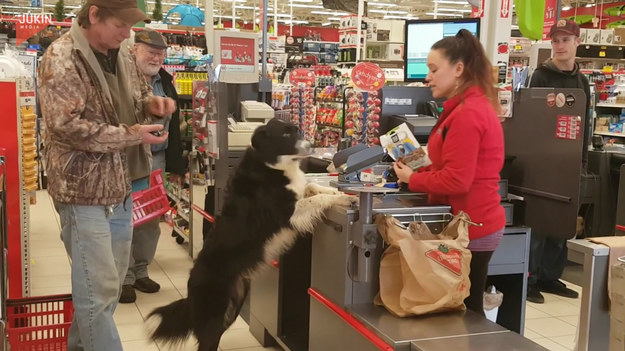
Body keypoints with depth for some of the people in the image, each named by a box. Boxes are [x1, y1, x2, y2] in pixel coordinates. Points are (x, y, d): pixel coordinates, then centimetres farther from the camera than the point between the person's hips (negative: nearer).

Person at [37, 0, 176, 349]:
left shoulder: (123, 55, 9)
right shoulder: (62, 58, -16)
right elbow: (67, 126, -24)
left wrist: (151, 103, 0)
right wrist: (131, 135, -20)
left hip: (121, 187, 8)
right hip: (84, 190, -8)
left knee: (110, 286, 18)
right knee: (99, 290, -3)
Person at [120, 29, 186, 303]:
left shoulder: (165, 82, 13)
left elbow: (174, 127, 16)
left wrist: (175, 165, 14)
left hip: (156, 160, 6)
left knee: (150, 220, 12)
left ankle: (140, 271, 28)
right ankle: (124, 277, 14)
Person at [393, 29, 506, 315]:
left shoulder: (467, 113, -20)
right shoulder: (474, 106, 14)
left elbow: (456, 181, -24)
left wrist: (412, 179, -10)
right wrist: (418, 170, 4)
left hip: (471, 227, -10)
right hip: (475, 222, 10)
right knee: (465, 309, 16)